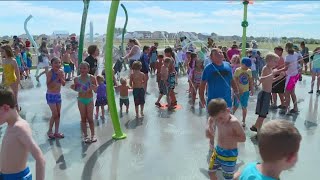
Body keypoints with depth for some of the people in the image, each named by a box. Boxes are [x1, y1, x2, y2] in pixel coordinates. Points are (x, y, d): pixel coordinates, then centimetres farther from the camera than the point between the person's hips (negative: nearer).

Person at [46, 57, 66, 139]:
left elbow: (64, 84, -2)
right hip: (51, 95, -6)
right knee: (55, 114, -6)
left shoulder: (61, 72, 0)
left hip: (58, 95, 6)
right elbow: (48, 85, -21)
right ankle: (49, 131, 13)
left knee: (58, 114, 9)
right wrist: (56, 79, -25)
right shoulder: (50, 73, -15)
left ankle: (56, 132, 20)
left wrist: (60, 77, -18)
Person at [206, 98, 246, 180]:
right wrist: (208, 128, -6)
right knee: (211, 172, 16)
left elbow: (243, 138, -19)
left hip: (230, 154, -6)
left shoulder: (234, 122, -26)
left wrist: (230, 138, -31)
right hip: (218, 150, 6)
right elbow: (210, 119, 13)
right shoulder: (217, 117, -9)